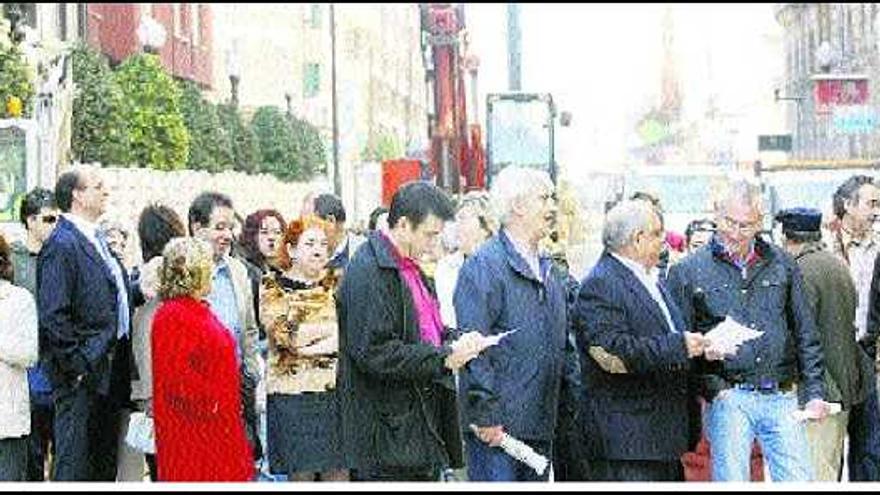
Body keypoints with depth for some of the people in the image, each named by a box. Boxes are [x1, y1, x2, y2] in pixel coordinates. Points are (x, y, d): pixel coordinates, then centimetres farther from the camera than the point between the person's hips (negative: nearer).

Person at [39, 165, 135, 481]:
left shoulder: (97, 241, 14)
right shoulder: (62, 245, -15)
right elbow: (53, 315, -20)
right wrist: (78, 365, -19)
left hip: (108, 369, 9)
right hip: (82, 375, -9)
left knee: (105, 465, 15)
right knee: (75, 466, -3)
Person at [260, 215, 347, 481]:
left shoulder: (339, 283, 12)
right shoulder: (274, 290, 3)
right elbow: (288, 336, -10)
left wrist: (310, 347, -8)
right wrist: (334, 329, -5)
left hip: (337, 392, 2)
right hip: (294, 393, -2)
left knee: (339, 471, 0)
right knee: (300, 473, 2)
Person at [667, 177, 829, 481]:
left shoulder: (781, 264, 11)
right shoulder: (687, 271, 3)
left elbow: (805, 335, 14)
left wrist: (814, 393, 7)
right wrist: (709, 387, -9)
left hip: (781, 397, 3)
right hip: (727, 397, -2)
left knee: (799, 480, 0)